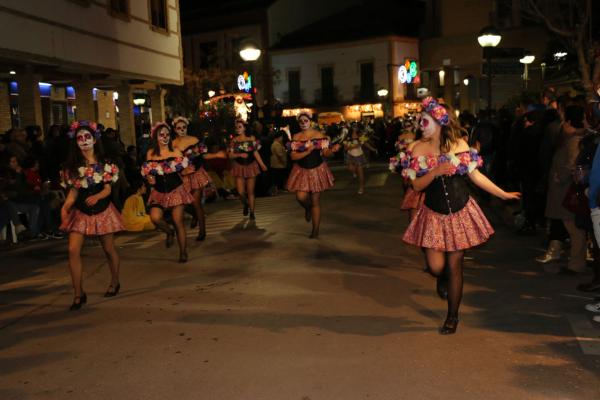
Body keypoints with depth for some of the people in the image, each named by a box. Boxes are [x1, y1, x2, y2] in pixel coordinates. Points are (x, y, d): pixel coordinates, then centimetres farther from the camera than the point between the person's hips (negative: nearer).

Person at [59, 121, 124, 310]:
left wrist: (96, 197, -27)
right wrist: (66, 206, -17)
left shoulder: (104, 163, -1)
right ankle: (79, 294, -3)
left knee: (109, 249, 9)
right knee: (73, 250, -13)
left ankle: (115, 282, 34)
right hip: (80, 211, 1)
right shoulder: (72, 165, 3)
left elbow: (108, 188, -6)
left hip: (102, 210, -1)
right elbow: (73, 190, 0)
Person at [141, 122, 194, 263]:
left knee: (178, 222, -3)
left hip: (176, 190, -2)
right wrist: (150, 179, -9)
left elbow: (181, 171, 1)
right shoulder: (150, 153, 3)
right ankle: (169, 232, 15)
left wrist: (186, 171, -21)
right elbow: (148, 172, 13)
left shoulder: (176, 151, -2)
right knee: (155, 217, -19)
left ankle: (183, 252, 12)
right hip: (159, 192, 2)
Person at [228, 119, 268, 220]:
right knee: (241, 192, -7)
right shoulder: (234, 140, 1)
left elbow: (255, 153, 2)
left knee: (250, 191, 3)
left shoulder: (251, 138, 2)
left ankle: (252, 212, 15)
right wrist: (240, 155, -19)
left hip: (251, 166, 0)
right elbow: (231, 155, 0)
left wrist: (262, 164, -7)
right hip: (239, 167, 0)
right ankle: (245, 204, 26)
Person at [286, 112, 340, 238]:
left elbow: (325, 153, -6)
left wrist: (332, 150, -28)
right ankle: (308, 208, 25)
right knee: (301, 197, -14)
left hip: (317, 170, -1)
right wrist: (308, 151, -23)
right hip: (301, 171, 1)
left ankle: (315, 231, 13)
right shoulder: (295, 137, -1)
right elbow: (293, 156, -9)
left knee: (316, 201, 3)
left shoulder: (319, 135, -3)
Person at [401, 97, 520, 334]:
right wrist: (435, 171, -24)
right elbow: (416, 185, -7)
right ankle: (443, 279, 33)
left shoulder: (459, 144, -3)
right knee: (436, 268, -8)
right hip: (434, 215, 0)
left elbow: (476, 175, 2)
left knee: (454, 266, 5)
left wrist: (504, 194, 2)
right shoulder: (419, 149, -3)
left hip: (460, 213, 0)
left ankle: (452, 317, 22)